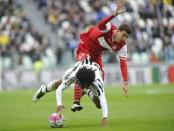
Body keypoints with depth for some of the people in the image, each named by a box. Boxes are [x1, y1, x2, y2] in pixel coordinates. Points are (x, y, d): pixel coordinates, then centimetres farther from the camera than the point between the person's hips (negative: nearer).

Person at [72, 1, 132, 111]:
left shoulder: (122, 45, -16)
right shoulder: (109, 29, -32)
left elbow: (123, 63, -17)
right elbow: (100, 25, -57)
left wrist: (125, 82, -26)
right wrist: (115, 14, -72)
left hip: (96, 54, 7)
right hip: (85, 47, -7)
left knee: (100, 75, 6)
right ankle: (76, 103, -29)